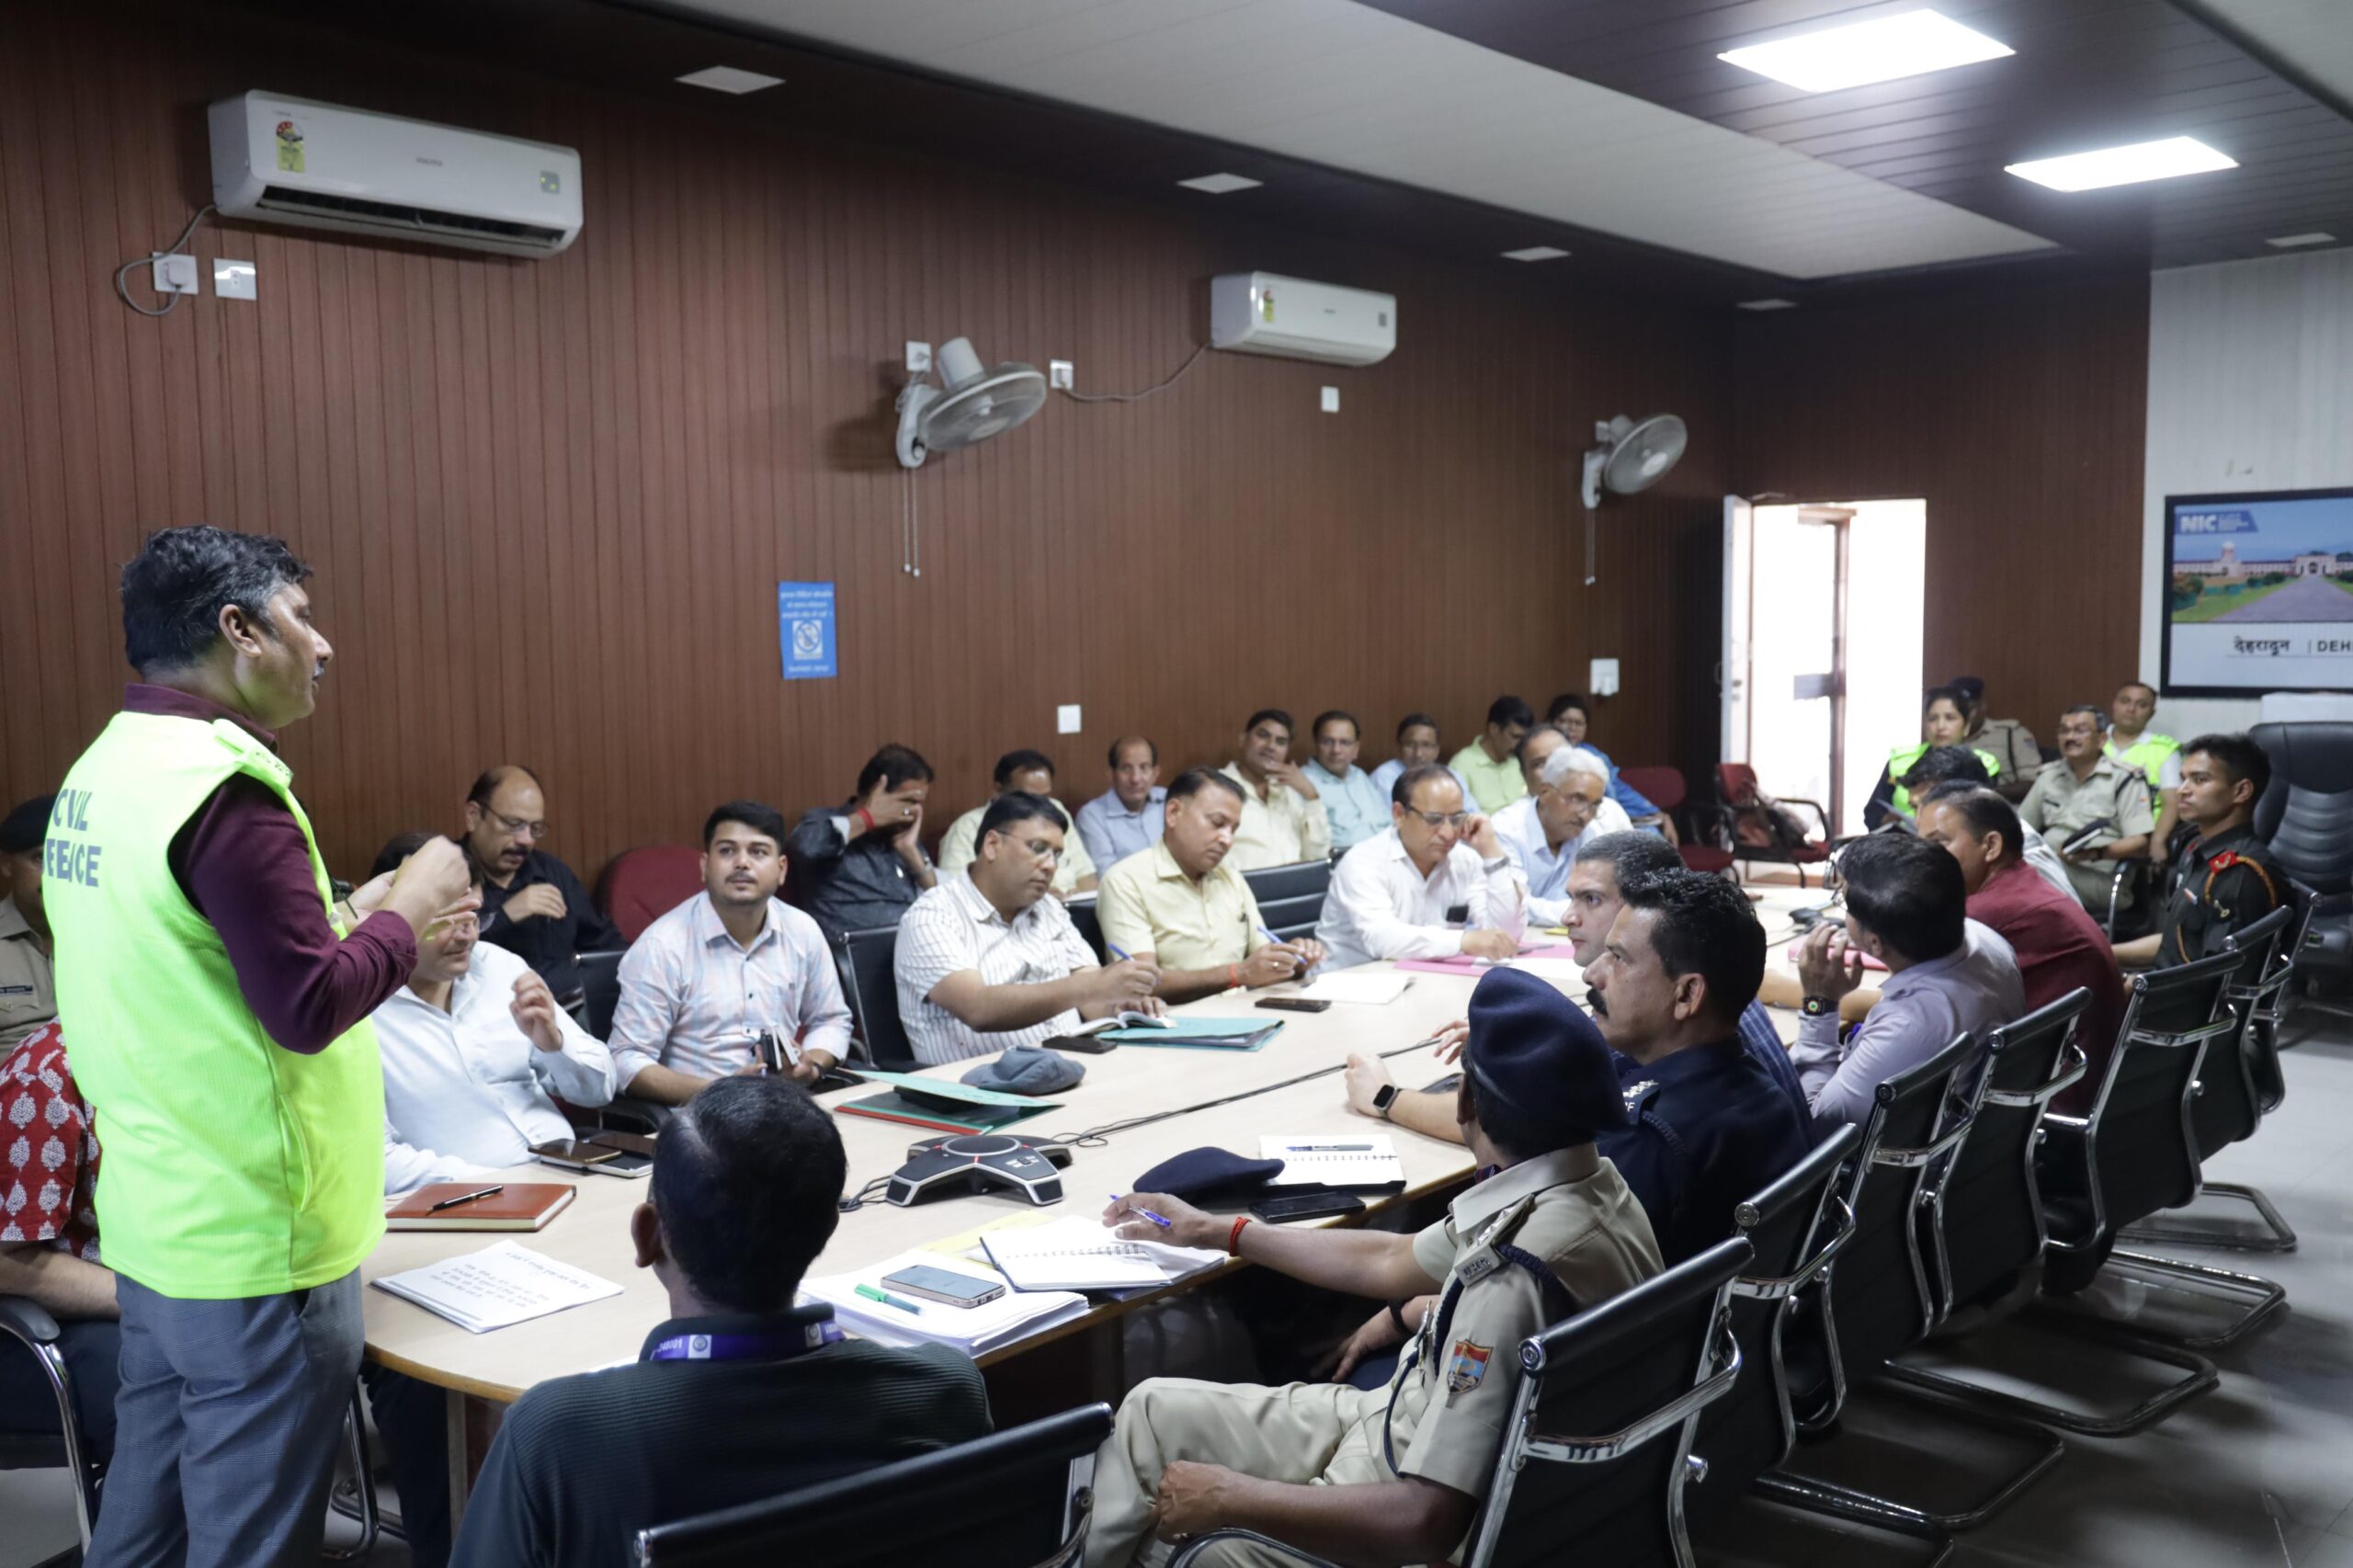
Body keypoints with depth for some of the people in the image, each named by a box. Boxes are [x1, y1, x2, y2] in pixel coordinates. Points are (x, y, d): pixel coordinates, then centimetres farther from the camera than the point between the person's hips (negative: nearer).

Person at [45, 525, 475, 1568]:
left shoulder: (101, 772, 9)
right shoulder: (224, 788, -21)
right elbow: (307, 1010, -22)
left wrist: (345, 921, 12)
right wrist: (405, 914, -7)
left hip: (155, 1220, 9)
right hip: (254, 1244, -9)